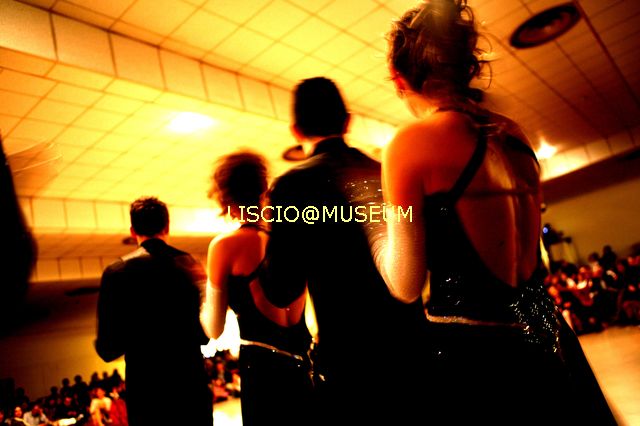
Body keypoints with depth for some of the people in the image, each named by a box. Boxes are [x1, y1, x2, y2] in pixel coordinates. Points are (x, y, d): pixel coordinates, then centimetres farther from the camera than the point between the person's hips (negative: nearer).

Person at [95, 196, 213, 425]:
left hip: (145, 391, -1)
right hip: (192, 384, 1)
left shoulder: (116, 272, -9)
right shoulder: (191, 264, -3)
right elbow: (205, 334, 5)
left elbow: (108, 350, -8)